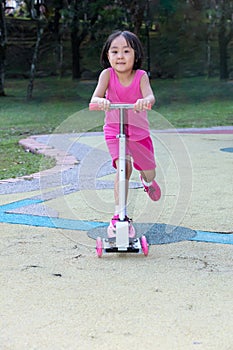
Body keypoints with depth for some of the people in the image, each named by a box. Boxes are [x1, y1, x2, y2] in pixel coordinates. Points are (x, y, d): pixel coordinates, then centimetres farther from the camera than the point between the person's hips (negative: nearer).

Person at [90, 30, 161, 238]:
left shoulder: (141, 76, -16)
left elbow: (150, 96, -32)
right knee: (123, 167, -23)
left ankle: (146, 180, 52)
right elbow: (95, 98, -28)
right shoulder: (107, 74, -15)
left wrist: (145, 101, -57)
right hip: (114, 131, -1)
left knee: (149, 172, 11)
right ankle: (119, 216, -14)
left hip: (139, 131, 2)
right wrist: (100, 101, -53)